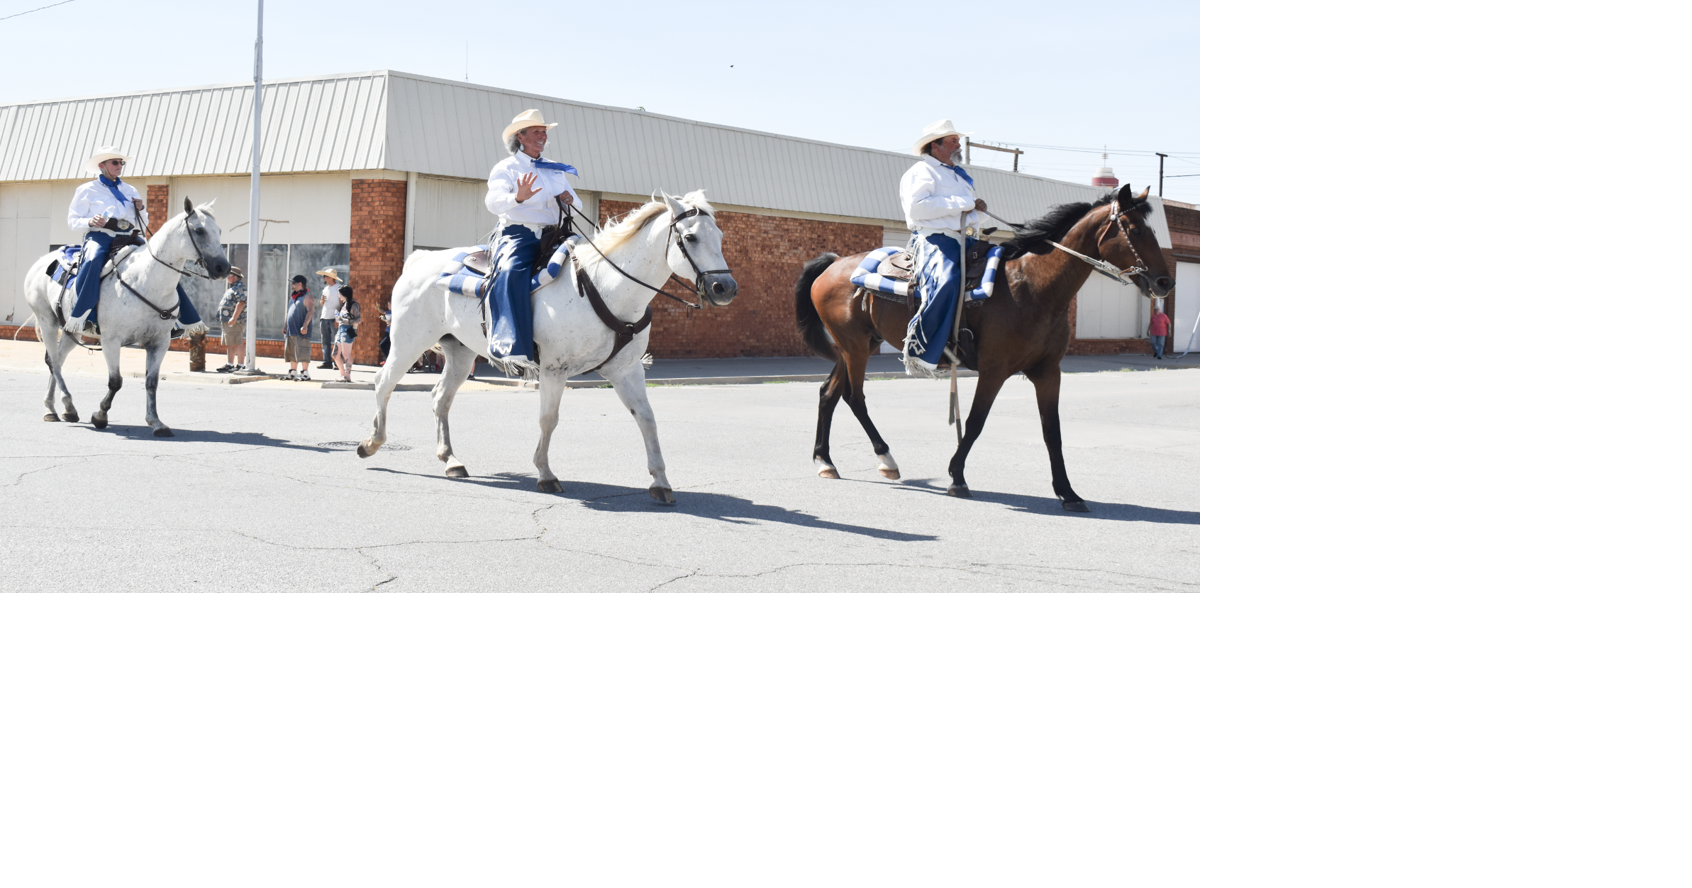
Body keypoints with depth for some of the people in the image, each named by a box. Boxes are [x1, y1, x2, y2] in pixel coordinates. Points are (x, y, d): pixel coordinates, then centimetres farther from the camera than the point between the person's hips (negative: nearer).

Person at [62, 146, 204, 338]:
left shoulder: (130, 191, 23)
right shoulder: (87, 190, 11)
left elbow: (142, 226, 26)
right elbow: (73, 221, 6)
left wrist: (141, 210, 5)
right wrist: (90, 222, -16)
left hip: (128, 238, 5)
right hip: (99, 236, -5)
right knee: (93, 261, -39)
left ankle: (182, 317, -8)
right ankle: (79, 318, -40)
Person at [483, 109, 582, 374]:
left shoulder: (556, 171, 24)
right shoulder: (506, 168, 8)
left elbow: (577, 206, 26)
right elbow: (494, 202, -10)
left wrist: (569, 199, 1)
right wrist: (518, 197, -32)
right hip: (518, 235, -6)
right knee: (511, 273, -35)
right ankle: (512, 349, -46)